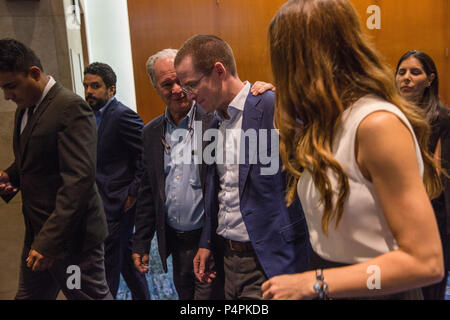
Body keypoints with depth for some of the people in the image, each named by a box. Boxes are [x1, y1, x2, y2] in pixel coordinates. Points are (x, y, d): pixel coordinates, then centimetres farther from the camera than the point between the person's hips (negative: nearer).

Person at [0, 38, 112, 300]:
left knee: (91, 295, 5)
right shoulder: (25, 109, 11)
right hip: (36, 234, 9)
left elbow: (79, 179, -26)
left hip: (71, 237, -9)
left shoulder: (71, 108, -18)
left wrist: (50, 240, -27)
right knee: (28, 295, 18)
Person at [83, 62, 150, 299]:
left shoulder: (123, 116, -17)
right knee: (125, 256, 21)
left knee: (108, 263, 0)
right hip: (102, 202, 9)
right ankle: (141, 296, 37)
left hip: (117, 203, -9)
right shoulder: (94, 115, 11)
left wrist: (133, 193, -18)